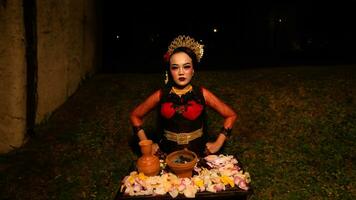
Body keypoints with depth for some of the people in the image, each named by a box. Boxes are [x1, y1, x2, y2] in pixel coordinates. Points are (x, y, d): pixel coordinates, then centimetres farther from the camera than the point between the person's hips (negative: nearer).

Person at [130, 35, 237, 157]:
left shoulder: (202, 94, -2)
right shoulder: (160, 95, 0)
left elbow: (231, 115, 7)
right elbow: (135, 116, 13)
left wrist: (218, 143, 3)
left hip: (199, 153, 0)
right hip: (168, 154, 1)